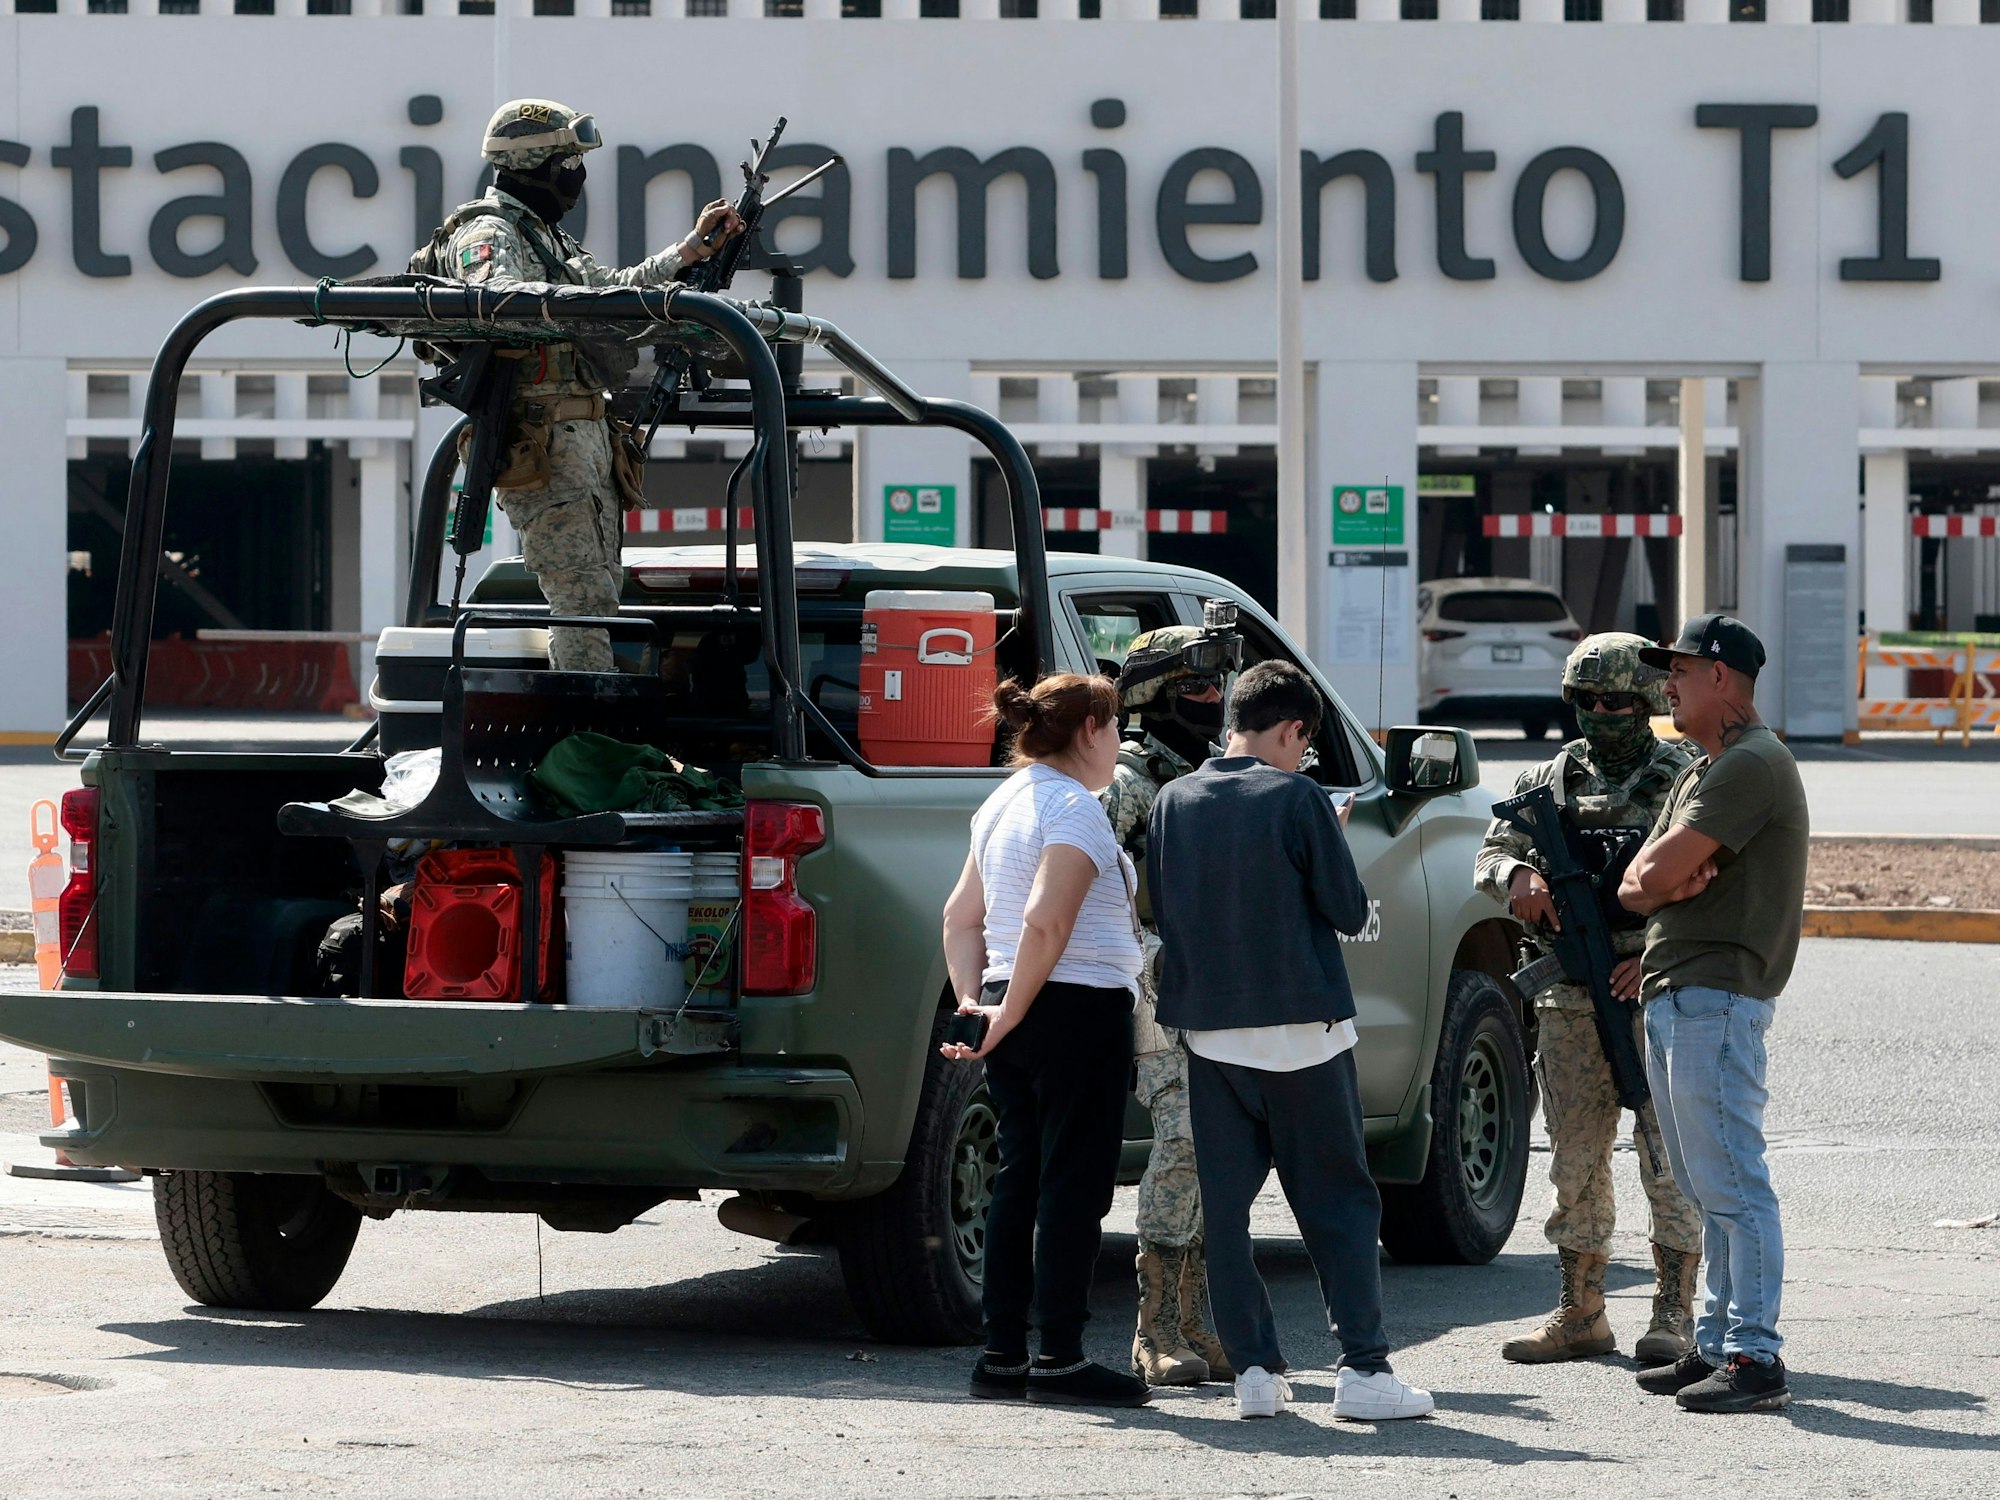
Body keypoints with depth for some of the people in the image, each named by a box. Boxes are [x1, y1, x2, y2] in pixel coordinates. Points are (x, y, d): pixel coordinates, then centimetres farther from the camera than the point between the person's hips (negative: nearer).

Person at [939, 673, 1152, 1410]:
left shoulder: (1003, 804, 15)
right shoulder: (1075, 807, -13)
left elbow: (962, 916, 15)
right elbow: (1046, 921, -24)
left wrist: (972, 1001, 7)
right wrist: (1012, 1013, -18)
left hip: (1018, 1015, 9)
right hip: (1080, 1009, -9)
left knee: (1020, 1180, 12)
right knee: (1074, 1184, -5)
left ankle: (1002, 1355, 13)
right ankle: (1060, 1359, -5)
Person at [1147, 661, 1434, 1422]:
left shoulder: (1172, 803, 4)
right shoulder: (1298, 799, -10)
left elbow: (1160, 910, 12)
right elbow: (1349, 910, -6)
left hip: (1210, 1032, 4)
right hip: (1302, 1030, -4)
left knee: (1224, 1203, 7)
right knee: (1339, 1203, 3)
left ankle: (1254, 1368, 3)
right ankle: (1363, 1367, -3)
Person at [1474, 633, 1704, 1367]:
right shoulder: (1548, 780, 13)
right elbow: (1490, 853, 8)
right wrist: (1517, 873, -16)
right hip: (1570, 1002, 4)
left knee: (1666, 1158, -6)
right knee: (1575, 1162, 7)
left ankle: (1674, 1313, -2)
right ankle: (1579, 1314, 15)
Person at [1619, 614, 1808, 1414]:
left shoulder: (1752, 765, -12)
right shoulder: (1701, 773, 22)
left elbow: (1657, 874, -18)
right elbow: (1636, 886, 16)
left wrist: (1661, 878, 5)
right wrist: (1672, 882, -6)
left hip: (1717, 997, -11)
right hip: (1673, 998, 11)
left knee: (1732, 1183, -12)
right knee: (1706, 1190, 12)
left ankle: (1754, 1357, -14)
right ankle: (1715, 1347, 16)